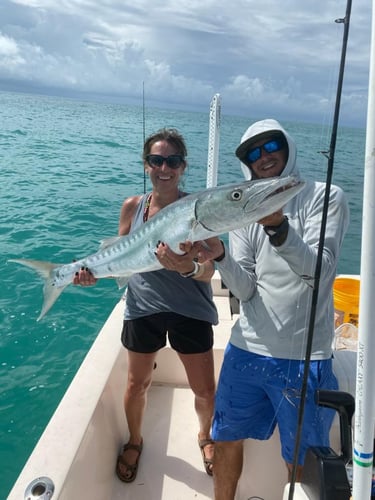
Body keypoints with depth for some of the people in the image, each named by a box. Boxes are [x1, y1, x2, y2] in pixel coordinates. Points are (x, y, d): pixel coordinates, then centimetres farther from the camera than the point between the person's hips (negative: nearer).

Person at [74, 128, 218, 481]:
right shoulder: (132, 207, -4)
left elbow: (208, 270, -19)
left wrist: (189, 268, -41)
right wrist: (94, 272, -16)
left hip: (190, 311, -1)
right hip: (143, 309, 2)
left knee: (205, 390, 10)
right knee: (137, 384, 18)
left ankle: (205, 437, 45)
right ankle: (134, 442, 48)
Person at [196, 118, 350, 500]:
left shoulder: (325, 197, -4)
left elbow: (320, 271, -18)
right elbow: (245, 290, -4)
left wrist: (278, 227, -31)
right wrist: (219, 257, -23)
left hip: (303, 357, -3)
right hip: (246, 350, 4)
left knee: (300, 458, 14)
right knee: (225, 437, 18)